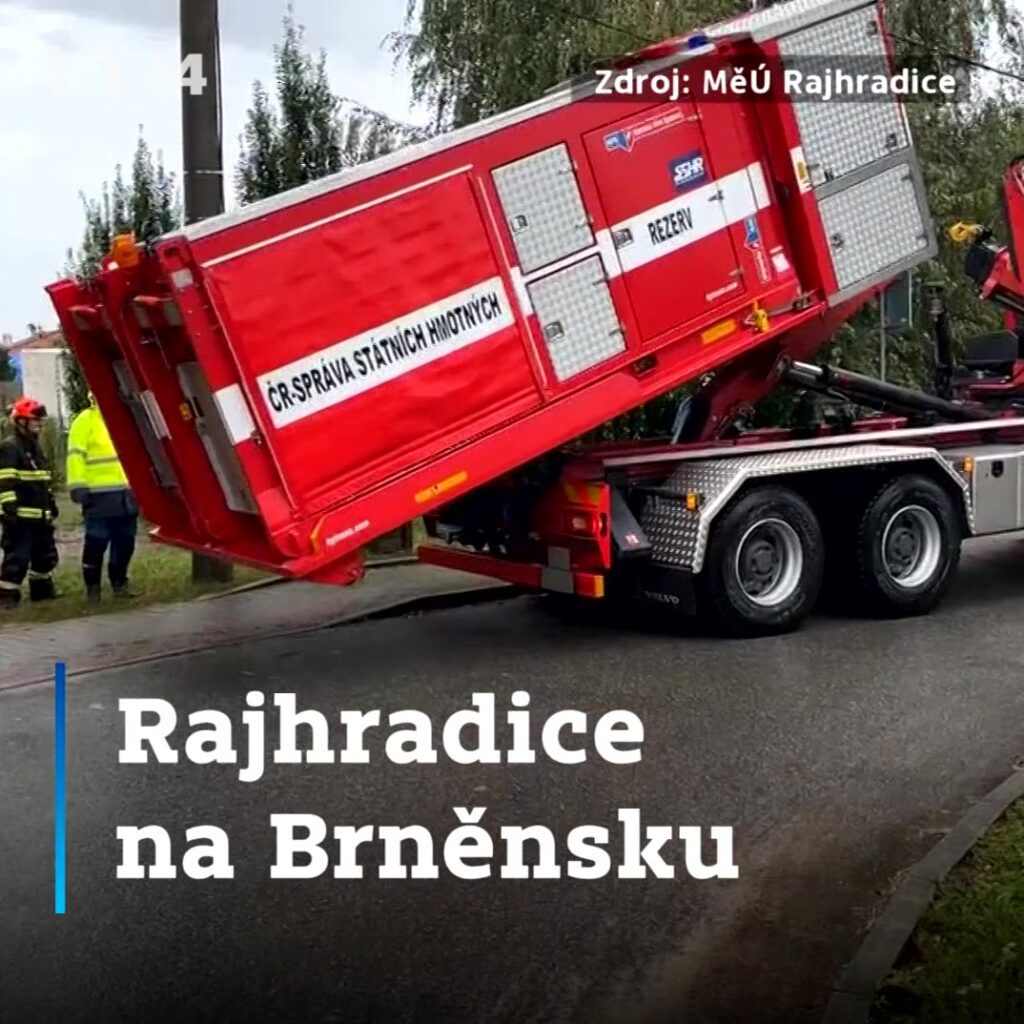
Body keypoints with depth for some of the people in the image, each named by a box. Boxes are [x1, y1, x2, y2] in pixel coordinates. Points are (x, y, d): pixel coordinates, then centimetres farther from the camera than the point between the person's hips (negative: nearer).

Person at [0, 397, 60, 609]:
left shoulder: (35, 447, 19)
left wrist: (51, 502, 25)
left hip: (39, 514, 10)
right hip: (20, 515, -10)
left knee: (45, 554, 17)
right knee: (17, 557, -9)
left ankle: (42, 589, 30)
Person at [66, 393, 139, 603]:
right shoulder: (85, 421, -2)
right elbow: (76, 456, -8)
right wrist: (78, 487, -15)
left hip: (126, 493, 6)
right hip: (100, 495, -6)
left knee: (125, 542, 11)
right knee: (96, 543, -2)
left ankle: (119, 582, 23)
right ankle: (92, 586, 8)